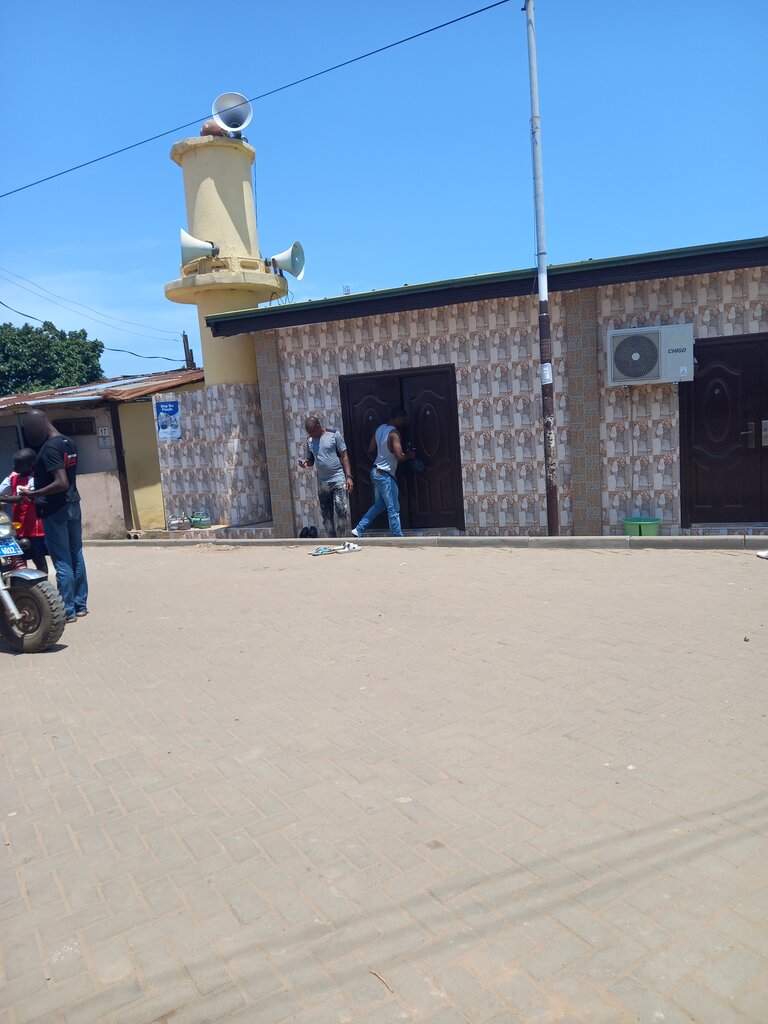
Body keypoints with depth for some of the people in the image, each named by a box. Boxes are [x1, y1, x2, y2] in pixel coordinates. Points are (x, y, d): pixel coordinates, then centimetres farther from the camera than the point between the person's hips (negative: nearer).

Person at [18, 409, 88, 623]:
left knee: (62, 562, -1)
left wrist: (33, 494, -19)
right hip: (73, 505, 9)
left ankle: (68, 611, 6)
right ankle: (81, 605, 22)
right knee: (76, 557, 13)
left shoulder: (49, 448, -18)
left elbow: (61, 483, -26)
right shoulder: (68, 443, 9)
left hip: (55, 510, -9)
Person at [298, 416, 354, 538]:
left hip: (338, 480, -5)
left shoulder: (334, 435, -4)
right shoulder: (310, 440, 9)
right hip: (322, 483, 5)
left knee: (342, 511, -10)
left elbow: (344, 456, -3)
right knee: (326, 514, 7)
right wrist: (306, 463, -7)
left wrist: (349, 476, -10)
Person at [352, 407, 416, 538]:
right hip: (385, 475, -9)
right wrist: (410, 455, -5)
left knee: (379, 505, 19)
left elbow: (371, 450, 13)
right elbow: (400, 456, -24)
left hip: (376, 472, 9)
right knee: (393, 509, -2)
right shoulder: (394, 433, -18)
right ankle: (398, 538, 3)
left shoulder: (380, 429, 8)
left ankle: (358, 530, 19)